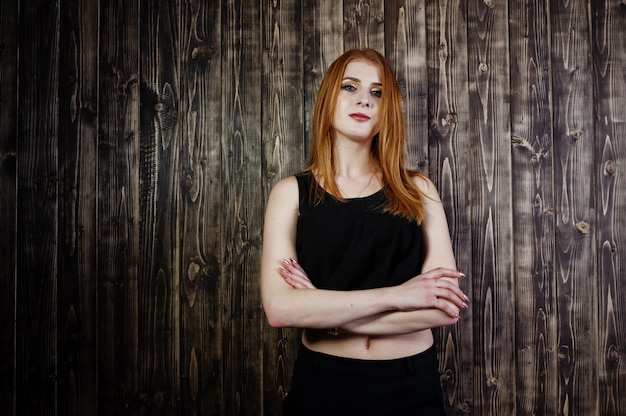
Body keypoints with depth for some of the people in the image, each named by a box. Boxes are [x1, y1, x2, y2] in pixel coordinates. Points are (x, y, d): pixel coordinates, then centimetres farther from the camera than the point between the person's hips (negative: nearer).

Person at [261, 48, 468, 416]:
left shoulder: (418, 190, 0)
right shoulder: (292, 193, -2)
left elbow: (446, 307, -10)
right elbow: (279, 308, -15)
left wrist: (325, 314, -14)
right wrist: (395, 295, -17)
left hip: (413, 385, 1)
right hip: (323, 384, 0)